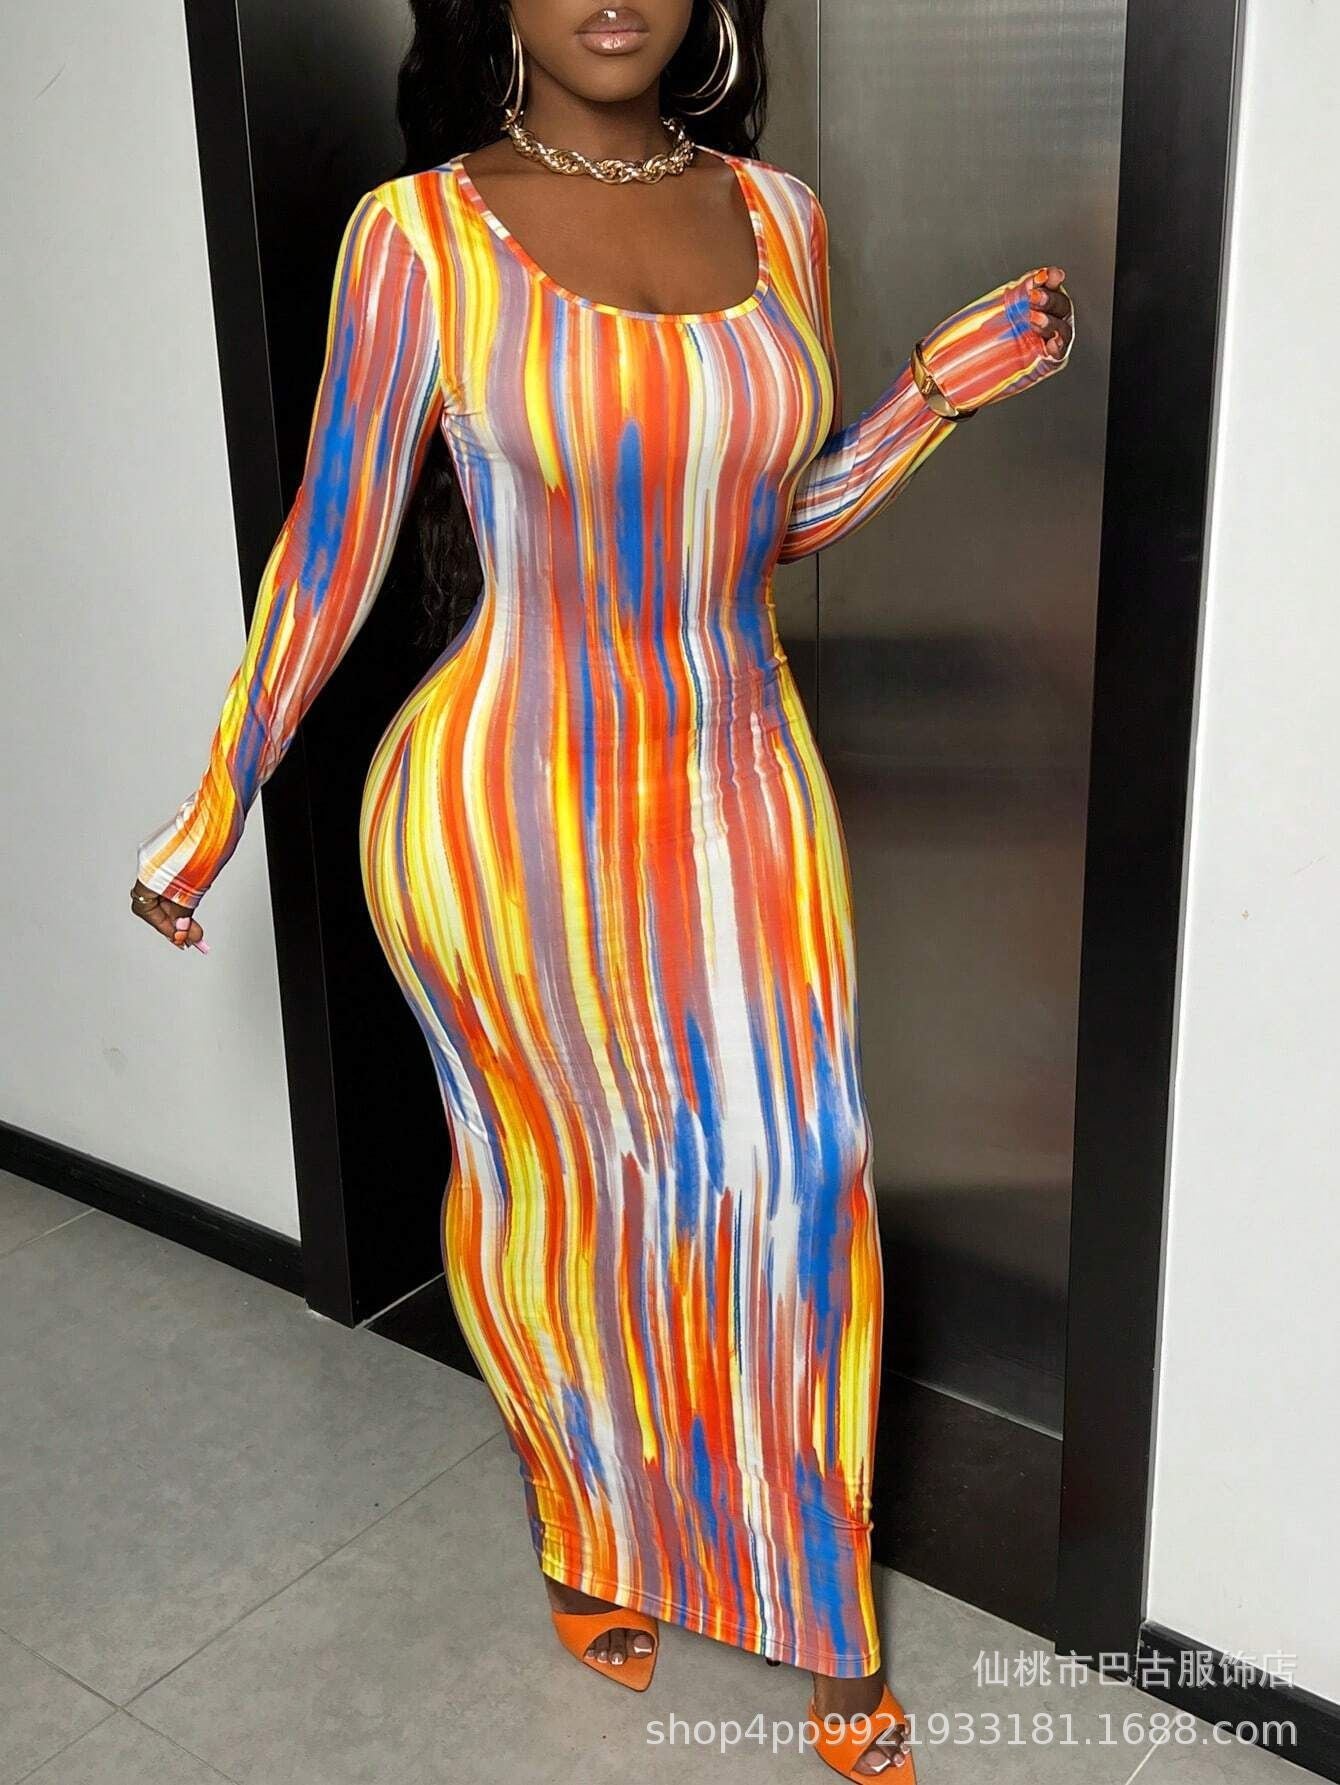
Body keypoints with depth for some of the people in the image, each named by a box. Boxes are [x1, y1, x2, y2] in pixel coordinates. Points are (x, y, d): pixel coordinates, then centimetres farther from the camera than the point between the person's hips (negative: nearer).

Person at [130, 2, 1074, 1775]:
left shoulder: (778, 216, 4)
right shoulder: (420, 233, -8)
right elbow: (334, 539, -3)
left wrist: (937, 394, 0)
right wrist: (219, 801, 0)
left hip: (744, 787, 4)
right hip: (506, 811, -3)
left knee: (791, 1192, 7)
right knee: (557, 1188, 13)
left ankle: (819, 1612, 30)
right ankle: (593, 1542, 42)